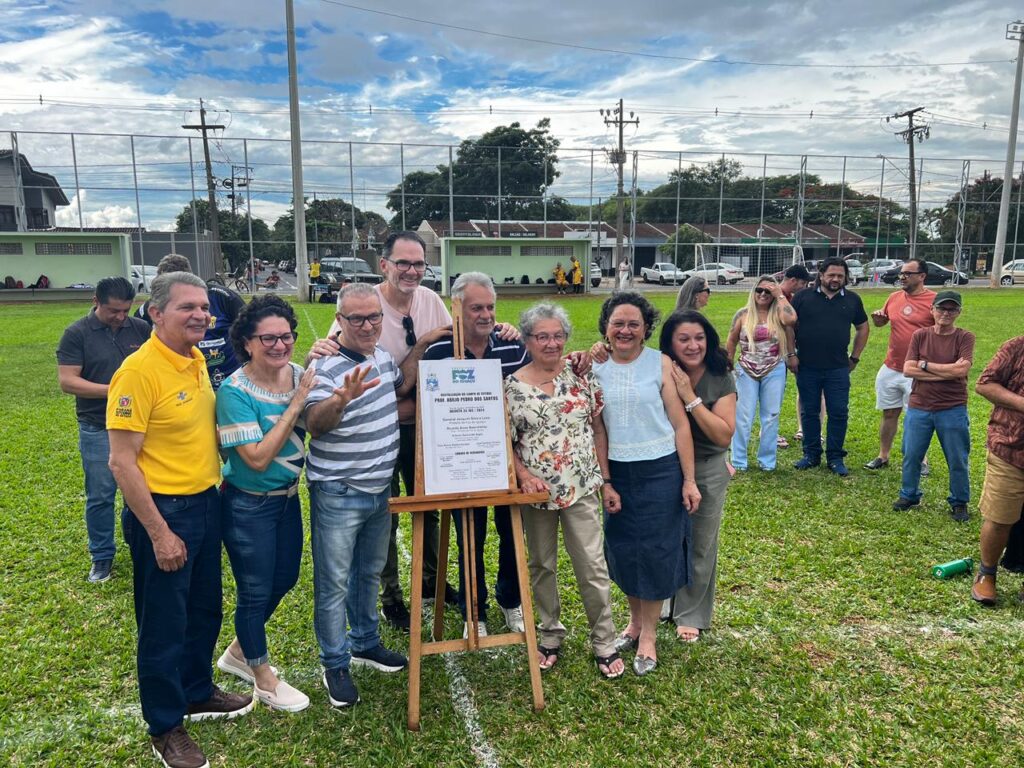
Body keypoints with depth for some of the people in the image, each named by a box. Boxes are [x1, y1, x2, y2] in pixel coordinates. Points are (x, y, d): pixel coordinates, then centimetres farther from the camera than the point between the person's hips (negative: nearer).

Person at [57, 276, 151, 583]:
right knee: (100, 496, 7)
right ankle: (102, 556, 22)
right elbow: (66, 381, -12)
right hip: (99, 430, -2)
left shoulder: (140, 328, 1)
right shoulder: (76, 333, -7)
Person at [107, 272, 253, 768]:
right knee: (164, 623, 9)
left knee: (204, 609, 22)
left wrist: (213, 495, 12)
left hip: (206, 503, 8)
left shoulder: (196, 361, 4)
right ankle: (165, 727, 28)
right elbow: (122, 462, -20)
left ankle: (198, 693, 43)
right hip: (162, 511, -8)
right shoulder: (139, 370, -20)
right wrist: (159, 533, -19)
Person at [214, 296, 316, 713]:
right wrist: (296, 403, -28)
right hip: (249, 506, -7)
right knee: (256, 591, 10)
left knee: (284, 580, 22)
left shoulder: (300, 375, -6)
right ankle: (263, 677, 34)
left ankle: (239, 653, 47)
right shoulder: (235, 391, -23)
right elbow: (257, 458, -27)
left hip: (288, 497, 7)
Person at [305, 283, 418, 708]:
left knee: (369, 572, 22)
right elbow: (315, 425, -35)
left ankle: (365, 643, 41)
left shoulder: (380, 354, 3)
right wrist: (341, 398, -53)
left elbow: (400, 386, 23)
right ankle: (335, 665, 22)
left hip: (379, 489, 8)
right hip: (338, 495, -8)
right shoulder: (327, 365, -22)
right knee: (334, 582, 5)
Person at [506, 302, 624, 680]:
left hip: (581, 489, 0)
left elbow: (598, 429, 5)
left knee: (593, 566, 3)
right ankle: (550, 635, 33)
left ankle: (604, 642, 19)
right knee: (542, 566, 14)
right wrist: (524, 475, -15)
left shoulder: (581, 376, -1)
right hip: (536, 491, 1)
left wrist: (606, 478, 3)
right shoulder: (512, 385, -4)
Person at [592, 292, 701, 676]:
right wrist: (604, 482, 0)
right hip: (618, 473, 3)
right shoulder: (595, 369, 0)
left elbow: (680, 425, -6)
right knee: (622, 550, 12)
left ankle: (648, 634, 23)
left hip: (660, 471, -3)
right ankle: (634, 622, 35)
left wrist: (689, 480, -8)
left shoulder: (659, 364, -7)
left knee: (655, 550, 5)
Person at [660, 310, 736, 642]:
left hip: (708, 472, 0)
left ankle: (691, 614, 33)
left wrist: (690, 397, -28)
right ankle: (661, 604, 39)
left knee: (701, 545, 13)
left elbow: (724, 436, -22)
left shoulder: (721, 379, -14)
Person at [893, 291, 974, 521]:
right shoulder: (920, 335, 1)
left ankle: (959, 503, 25)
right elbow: (908, 369, -9)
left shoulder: (965, 338, -4)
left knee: (957, 460, 8)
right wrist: (947, 372, -14)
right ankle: (909, 496, 29)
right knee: (911, 456, 10)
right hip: (918, 409, 2)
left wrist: (925, 365, -11)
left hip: (952, 410, -2)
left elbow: (961, 370, -18)